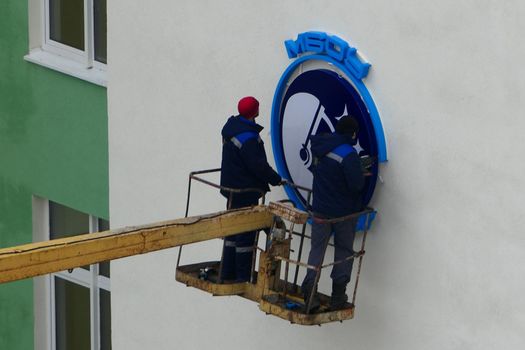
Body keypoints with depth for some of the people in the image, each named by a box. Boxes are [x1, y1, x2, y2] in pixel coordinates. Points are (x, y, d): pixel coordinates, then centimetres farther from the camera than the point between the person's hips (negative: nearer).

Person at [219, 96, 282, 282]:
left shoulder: (232, 126, 8)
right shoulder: (248, 138, -24)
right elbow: (258, 165, -22)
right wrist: (276, 179, -8)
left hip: (232, 188, 10)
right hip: (245, 191, -10)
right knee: (246, 233, -3)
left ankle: (228, 272, 23)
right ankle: (243, 277, 0)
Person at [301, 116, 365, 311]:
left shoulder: (319, 148, 0)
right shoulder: (348, 154, -20)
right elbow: (357, 184, -24)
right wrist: (361, 173, -2)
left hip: (320, 209, 4)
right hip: (344, 212, -4)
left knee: (317, 249, 10)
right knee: (344, 251, 11)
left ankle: (309, 293, -1)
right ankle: (338, 296, 11)